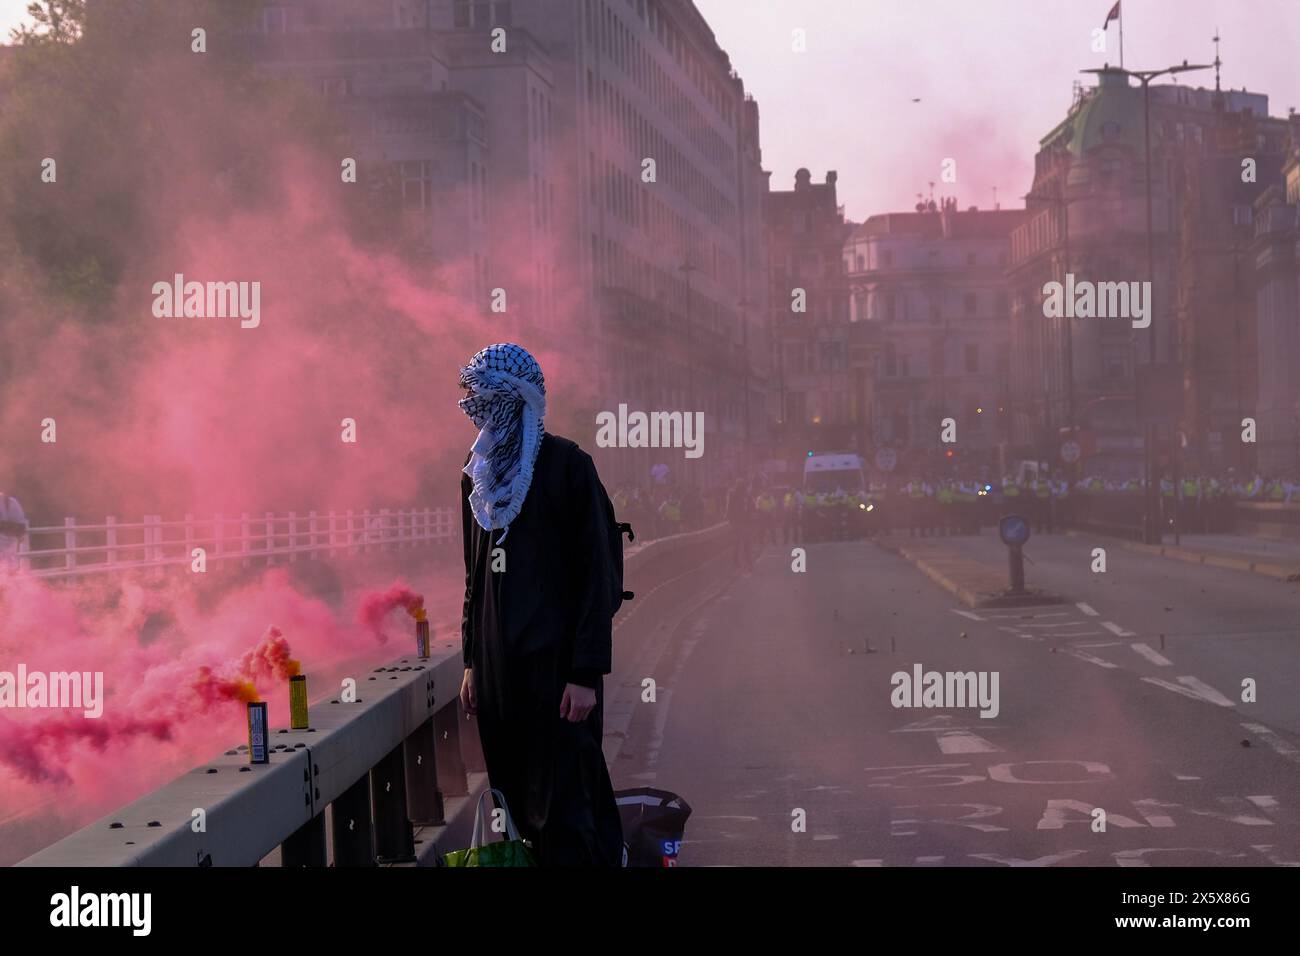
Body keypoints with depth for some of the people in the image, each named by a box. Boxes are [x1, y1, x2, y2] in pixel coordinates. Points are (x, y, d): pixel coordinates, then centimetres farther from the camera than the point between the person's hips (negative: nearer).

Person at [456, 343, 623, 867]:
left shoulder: (566, 464, -7)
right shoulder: (479, 473, 13)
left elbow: (595, 572, -10)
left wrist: (587, 672, -15)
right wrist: (471, 661, 14)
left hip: (556, 661, -6)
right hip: (499, 661, 6)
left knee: (561, 808, -7)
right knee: (517, 802, 7)